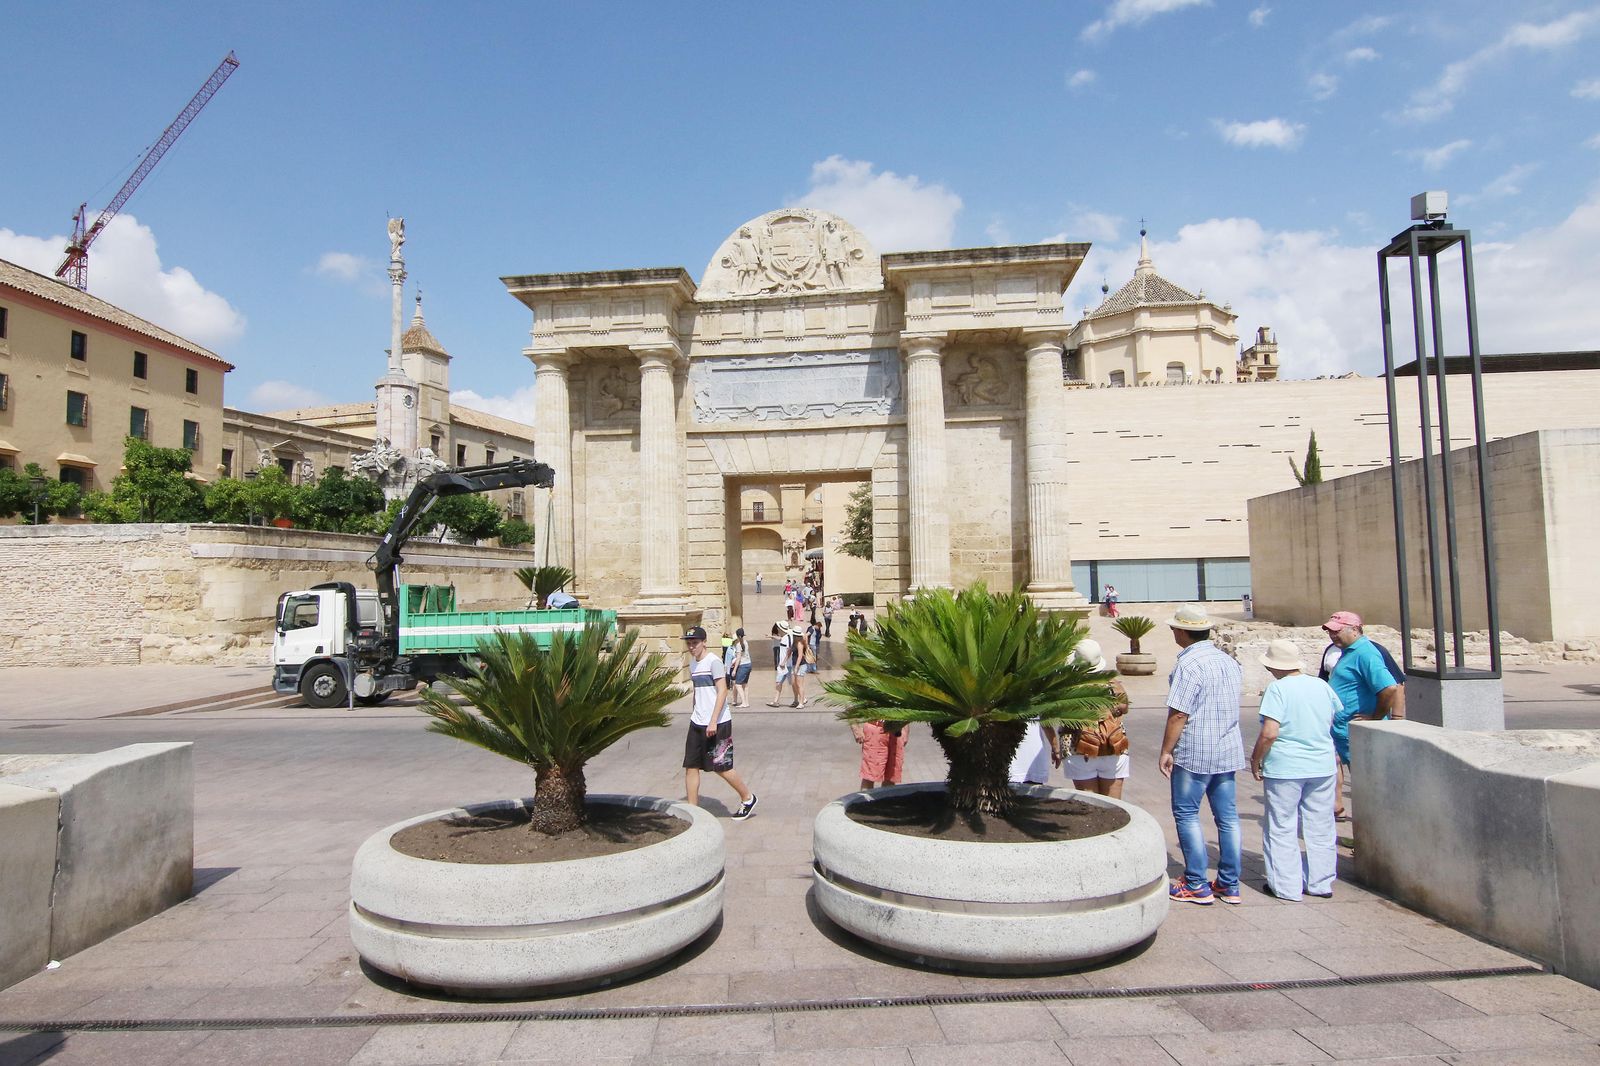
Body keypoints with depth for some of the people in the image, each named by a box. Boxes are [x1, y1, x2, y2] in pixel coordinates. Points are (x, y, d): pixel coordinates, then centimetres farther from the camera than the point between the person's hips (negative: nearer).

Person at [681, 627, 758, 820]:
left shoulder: (714, 661, -12)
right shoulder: (693, 664, 13)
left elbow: (722, 691, -18)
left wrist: (713, 721, -22)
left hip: (717, 724, -8)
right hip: (697, 724, 8)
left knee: (722, 767, 0)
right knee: (690, 766, 3)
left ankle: (747, 798, 20)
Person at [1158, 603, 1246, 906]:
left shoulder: (1189, 665, -17)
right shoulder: (1229, 661, 9)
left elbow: (1178, 714, -19)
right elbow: (1234, 702, 17)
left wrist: (1166, 751, -12)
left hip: (1194, 753, -8)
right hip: (1229, 751, 8)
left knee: (1186, 814, 3)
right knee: (1227, 816, 11)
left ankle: (1197, 886, 6)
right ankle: (1229, 885, 17)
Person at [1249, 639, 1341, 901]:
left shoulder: (1277, 688, -15)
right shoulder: (1321, 685, 3)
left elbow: (1269, 733, -21)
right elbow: (1334, 719, 19)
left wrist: (1255, 759, -7)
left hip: (1284, 769, -6)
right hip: (1323, 766, 6)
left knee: (1282, 830, 6)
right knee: (1320, 828, 15)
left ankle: (1287, 886, 11)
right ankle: (1321, 883, 25)